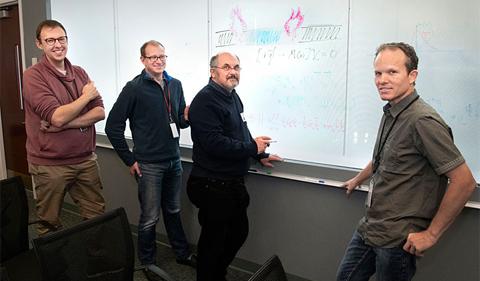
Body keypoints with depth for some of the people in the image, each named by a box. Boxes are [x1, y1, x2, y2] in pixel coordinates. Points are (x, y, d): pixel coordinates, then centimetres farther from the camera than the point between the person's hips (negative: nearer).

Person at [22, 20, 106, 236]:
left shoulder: (80, 73, 8)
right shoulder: (33, 76, -9)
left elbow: (100, 112, -2)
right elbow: (57, 117, -20)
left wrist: (64, 124, -15)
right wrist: (86, 96, -8)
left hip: (86, 159, 4)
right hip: (50, 165, -4)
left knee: (97, 218, 11)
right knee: (49, 225, 13)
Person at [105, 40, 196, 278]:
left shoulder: (175, 85, 6)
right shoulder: (134, 88, -10)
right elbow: (113, 126, -9)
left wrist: (187, 117, -10)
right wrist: (129, 160, -8)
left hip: (174, 161, 5)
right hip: (149, 164, -5)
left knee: (173, 210, 20)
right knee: (150, 217, 6)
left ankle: (182, 253, 36)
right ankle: (147, 263, 26)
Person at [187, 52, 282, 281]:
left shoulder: (233, 96, 12)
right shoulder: (205, 100, -19)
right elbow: (215, 143, -29)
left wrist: (261, 155, 22)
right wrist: (253, 147, -19)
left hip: (233, 183, 10)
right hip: (213, 186, -10)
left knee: (239, 232, 22)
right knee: (213, 240, 6)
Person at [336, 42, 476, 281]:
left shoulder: (423, 121, -21)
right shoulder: (390, 114, 6)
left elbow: (464, 182, -22)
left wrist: (431, 234, -16)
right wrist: (358, 180, 39)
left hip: (398, 241, -8)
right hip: (368, 228, 8)